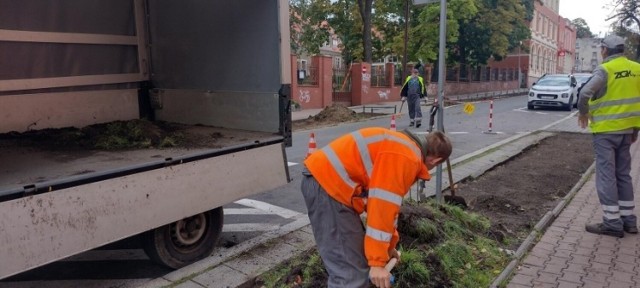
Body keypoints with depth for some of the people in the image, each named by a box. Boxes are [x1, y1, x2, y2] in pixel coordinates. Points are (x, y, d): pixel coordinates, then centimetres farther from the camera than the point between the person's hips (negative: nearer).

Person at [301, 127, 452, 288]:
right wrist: (378, 262, -12)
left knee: (358, 256, 19)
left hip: (329, 180, 11)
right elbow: (382, 206, -17)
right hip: (326, 183, -11)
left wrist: (388, 246, 37)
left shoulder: (403, 151, 21)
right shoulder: (407, 157, -12)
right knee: (351, 273, -8)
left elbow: (388, 203, 29)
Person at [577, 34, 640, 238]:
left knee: (606, 176, -2)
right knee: (623, 175, 16)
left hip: (606, 131, -7)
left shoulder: (605, 70, -13)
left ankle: (613, 223, 1)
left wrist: (583, 112, -7)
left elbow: (585, 93, -27)